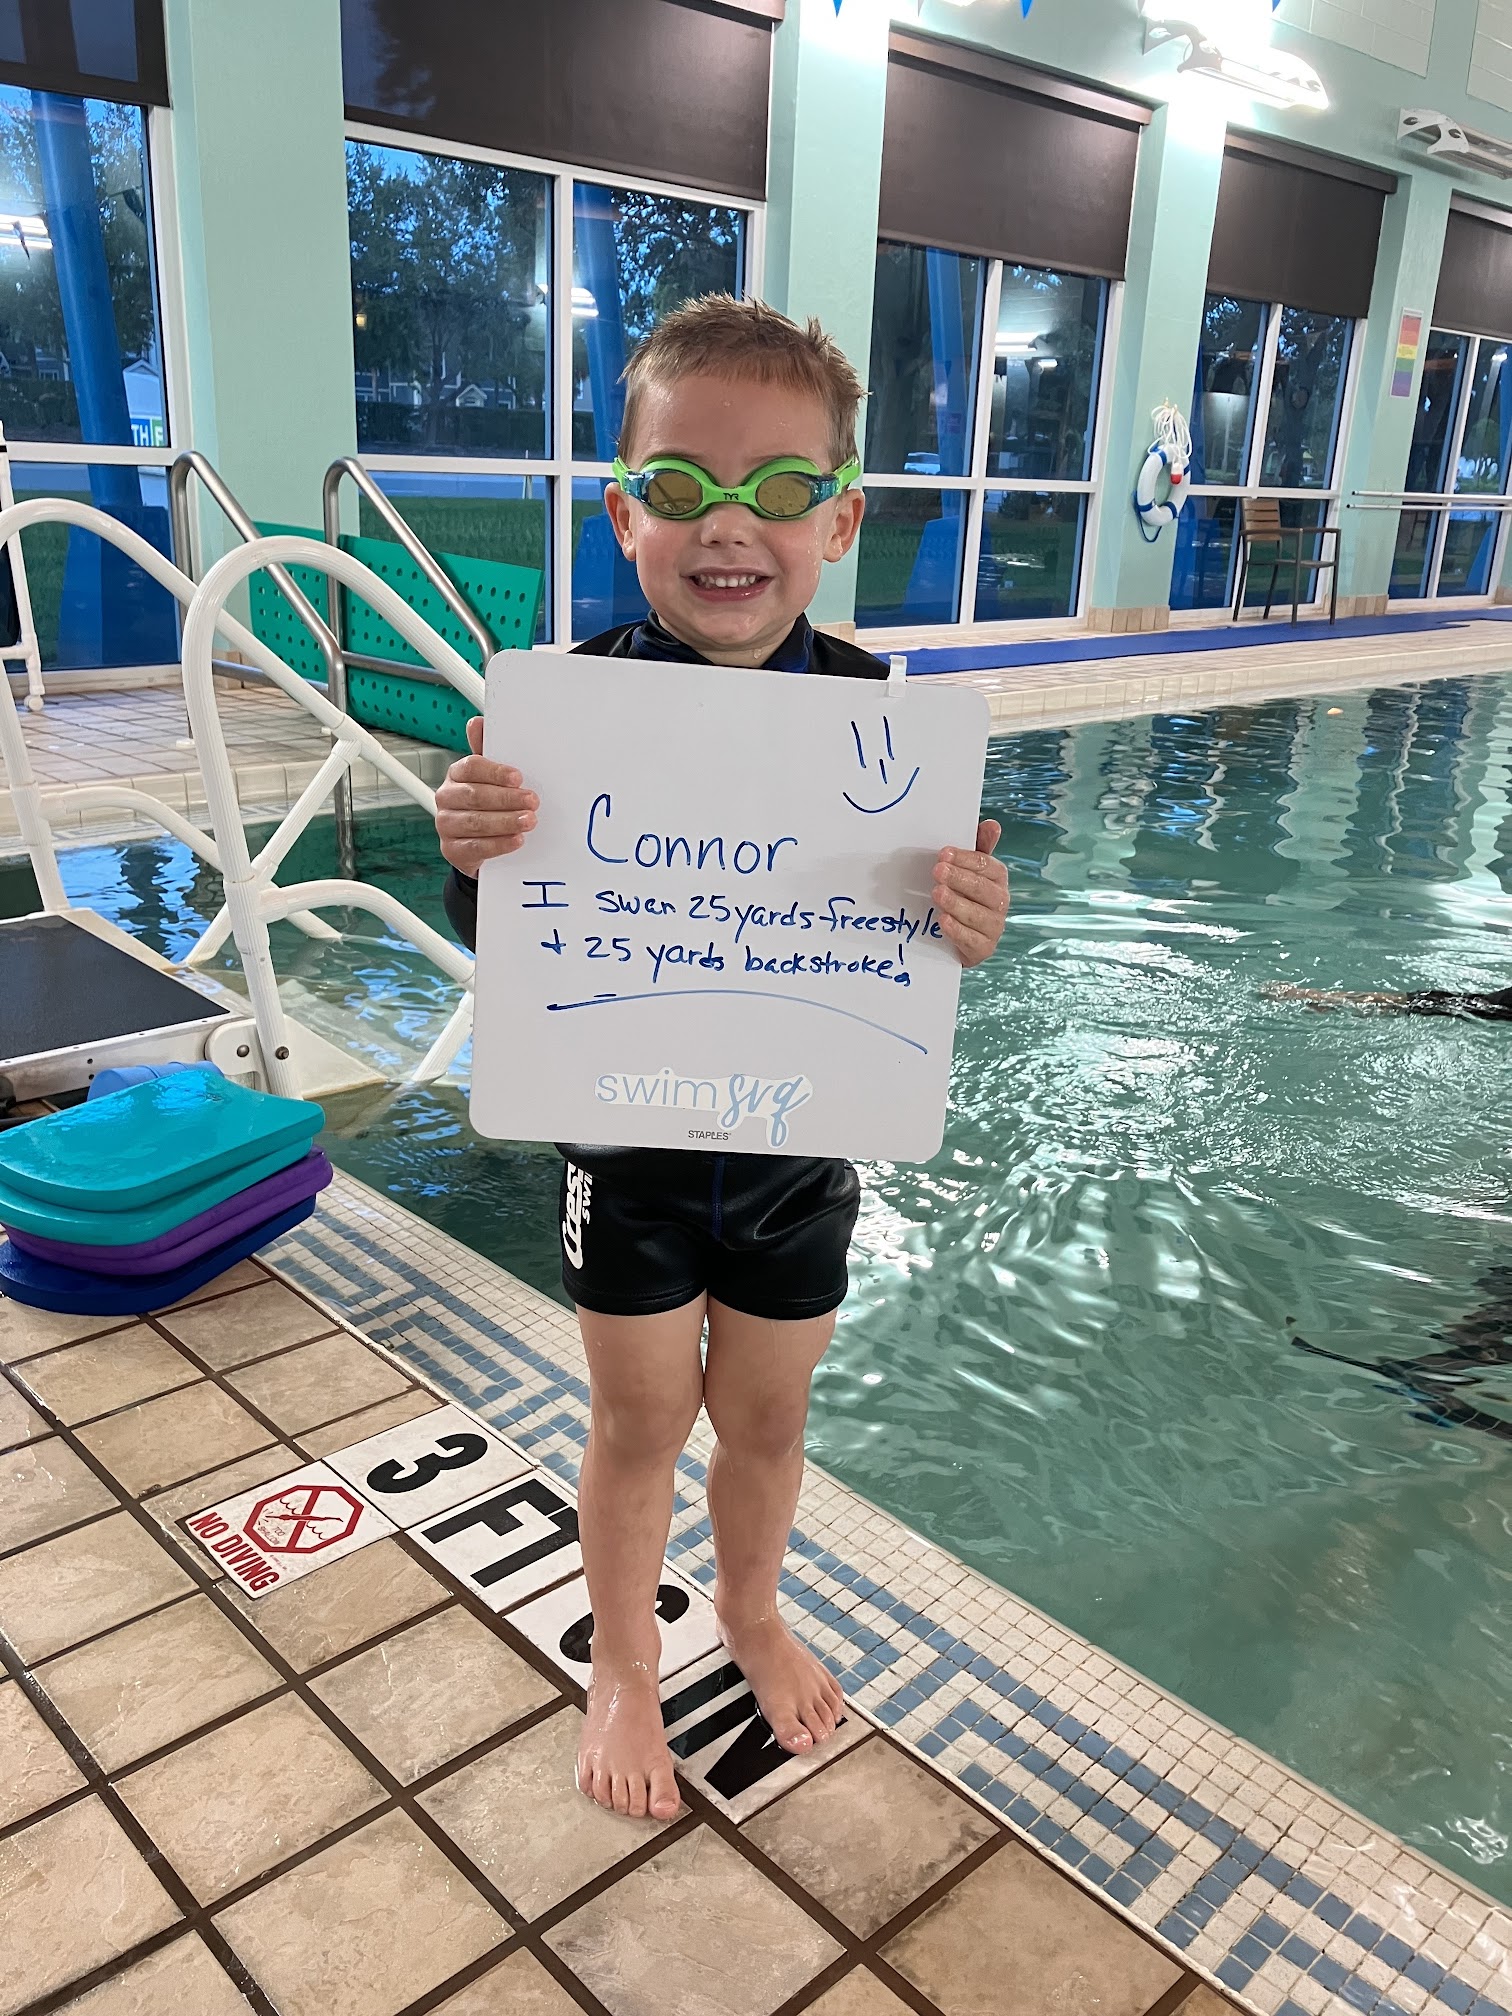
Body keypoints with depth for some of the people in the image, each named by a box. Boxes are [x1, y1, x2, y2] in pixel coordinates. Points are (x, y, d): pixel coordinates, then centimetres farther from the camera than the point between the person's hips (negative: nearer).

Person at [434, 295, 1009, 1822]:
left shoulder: (872, 709, -12)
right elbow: (502, 942, -11)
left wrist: (966, 931, -29)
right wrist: (472, 855, -33)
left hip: (800, 1146, 2)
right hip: (629, 1142, -1)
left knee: (767, 1414, 20)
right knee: (639, 1420, 17)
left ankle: (752, 1611, 52)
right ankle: (622, 1666, 44)